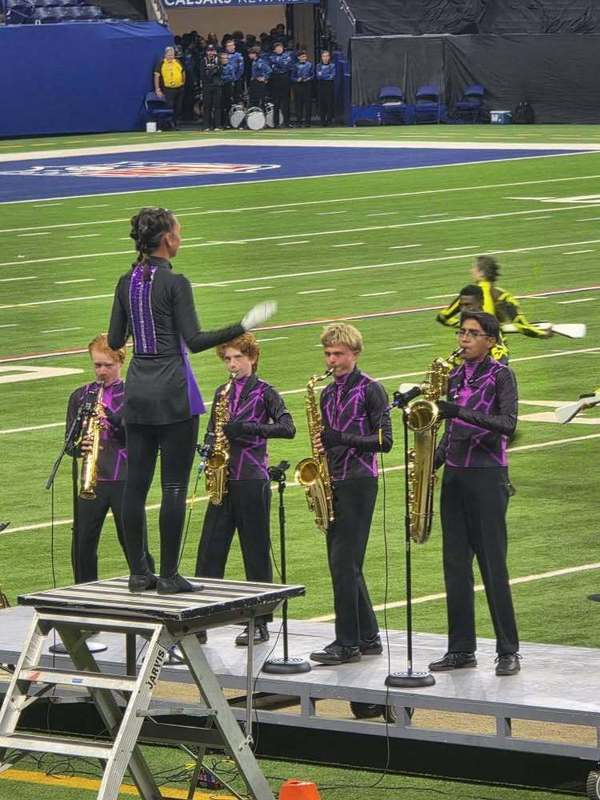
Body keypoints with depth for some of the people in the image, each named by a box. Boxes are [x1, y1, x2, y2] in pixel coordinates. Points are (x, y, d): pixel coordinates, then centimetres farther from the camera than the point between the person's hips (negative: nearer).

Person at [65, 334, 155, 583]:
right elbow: (70, 441, 10)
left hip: (125, 479, -3)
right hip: (88, 480, 3)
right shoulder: (80, 396, 12)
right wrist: (79, 448, -13)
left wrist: (113, 419, -20)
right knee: (83, 545, 3)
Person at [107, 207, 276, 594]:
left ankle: (139, 573, 10)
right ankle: (169, 575, -3)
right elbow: (194, 341, -17)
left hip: (137, 392, 7)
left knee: (137, 483, 7)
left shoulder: (127, 283, 7)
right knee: (175, 485, -2)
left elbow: (114, 341, 11)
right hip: (174, 394, -7)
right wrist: (242, 327, -17)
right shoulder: (175, 283, -11)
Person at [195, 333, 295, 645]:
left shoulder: (264, 392, -2)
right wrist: (210, 450, -1)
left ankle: (259, 623, 6)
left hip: (252, 480, -5)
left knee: (256, 552, 0)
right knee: (210, 550, 1)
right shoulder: (223, 393, 14)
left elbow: (288, 428, -14)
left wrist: (247, 427, -21)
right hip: (223, 479, 5)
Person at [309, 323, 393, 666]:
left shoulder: (371, 389, -5)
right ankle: (368, 638, 16)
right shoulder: (328, 393, 17)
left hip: (359, 483, -8)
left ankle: (347, 643, -9)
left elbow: (384, 440, -10)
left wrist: (342, 439, -19)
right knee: (343, 564, 8)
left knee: (344, 563, -11)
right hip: (333, 483, 8)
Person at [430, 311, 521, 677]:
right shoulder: (456, 377, 15)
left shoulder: (501, 375, -5)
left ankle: (509, 651, -4)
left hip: (487, 477, -7)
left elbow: (508, 424, -18)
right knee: (456, 564, 6)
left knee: (493, 564, -7)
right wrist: (435, 458, 5)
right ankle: (461, 648, 10)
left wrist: (462, 412, -27)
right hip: (455, 477, 7)